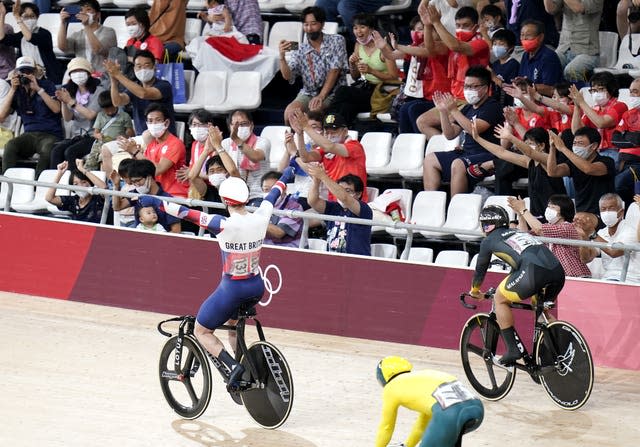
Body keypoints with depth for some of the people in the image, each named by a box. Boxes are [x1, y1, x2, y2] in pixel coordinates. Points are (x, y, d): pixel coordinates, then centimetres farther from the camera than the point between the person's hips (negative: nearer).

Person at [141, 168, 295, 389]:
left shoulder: (225, 225, -24)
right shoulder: (260, 219, -9)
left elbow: (188, 213, -27)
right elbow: (273, 195, 12)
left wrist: (158, 202, -23)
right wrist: (284, 177, 30)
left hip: (232, 290, -6)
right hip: (256, 288, 6)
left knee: (201, 332, 11)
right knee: (233, 323, 32)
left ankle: (233, 366, -10)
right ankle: (244, 374, 27)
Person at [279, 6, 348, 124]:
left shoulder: (336, 41, 0)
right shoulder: (300, 50, 4)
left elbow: (335, 70, -8)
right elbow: (288, 76, -7)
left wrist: (321, 96, -17)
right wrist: (282, 56, -27)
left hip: (333, 92, -2)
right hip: (308, 93, 2)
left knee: (315, 109, -33)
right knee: (290, 112, -26)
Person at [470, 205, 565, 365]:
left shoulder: (489, 240, 20)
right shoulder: (517, 233, 37)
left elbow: (480, 268, 31)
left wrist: (475, 291, 50)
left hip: (534, 271, -7)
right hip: (558, 272, 7)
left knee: (499, 299, 16)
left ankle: (514, 349, 8)